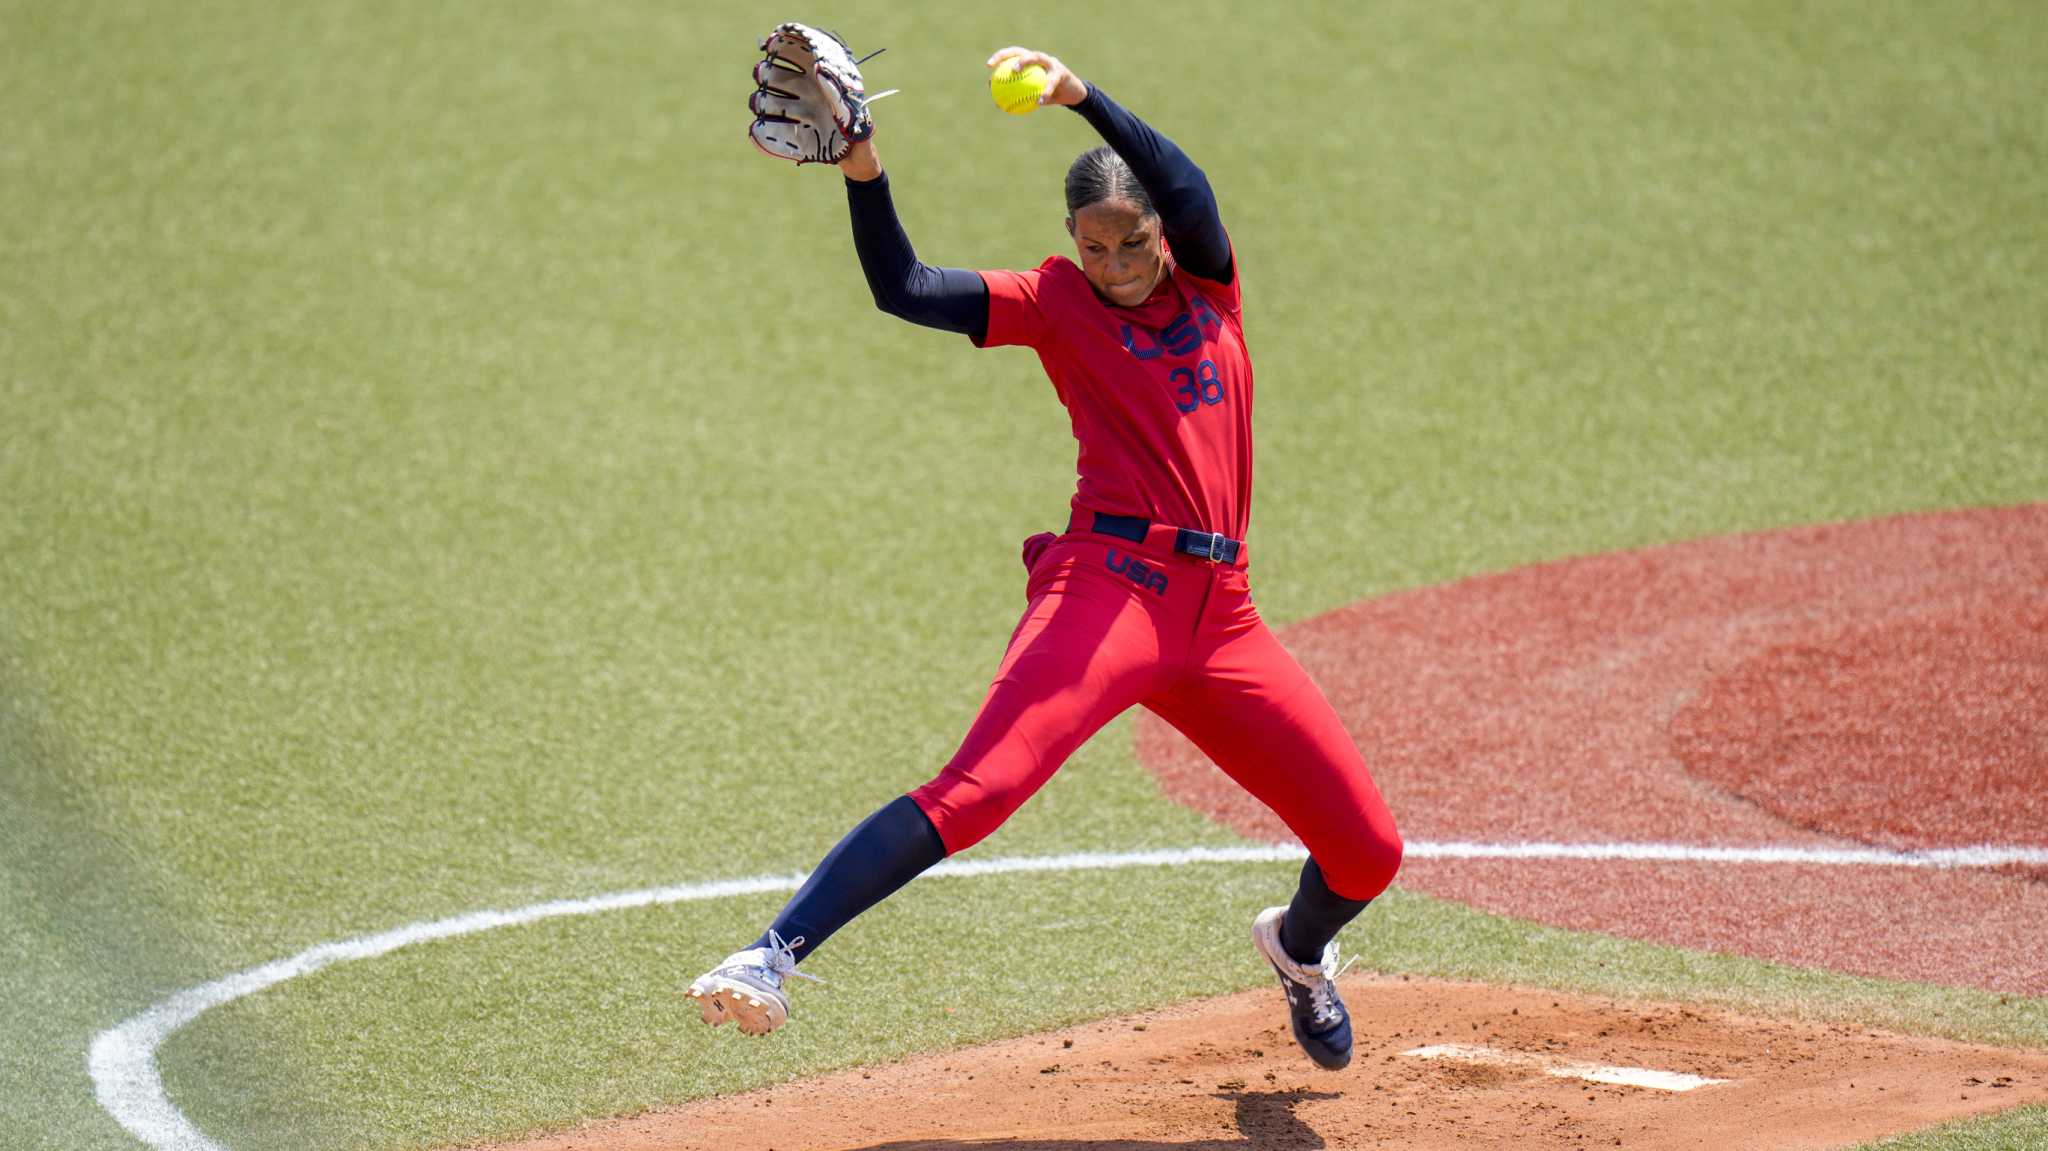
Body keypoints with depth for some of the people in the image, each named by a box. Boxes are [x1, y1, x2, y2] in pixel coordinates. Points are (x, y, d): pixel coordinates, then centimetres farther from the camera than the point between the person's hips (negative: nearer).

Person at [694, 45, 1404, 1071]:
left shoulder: (1209, 283, 14)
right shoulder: (1057, 300, 8)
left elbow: (1189, 195, -8)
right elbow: (902, 290, -4)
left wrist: (1081, 97, -20)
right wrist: (862, 172, -18)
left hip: (1223, 618, 4)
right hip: (1109, 587, -4)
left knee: (1368, 853, 6)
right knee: (976, 789, -27)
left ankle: (1298, 949, 41)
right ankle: (773, 955, -35)